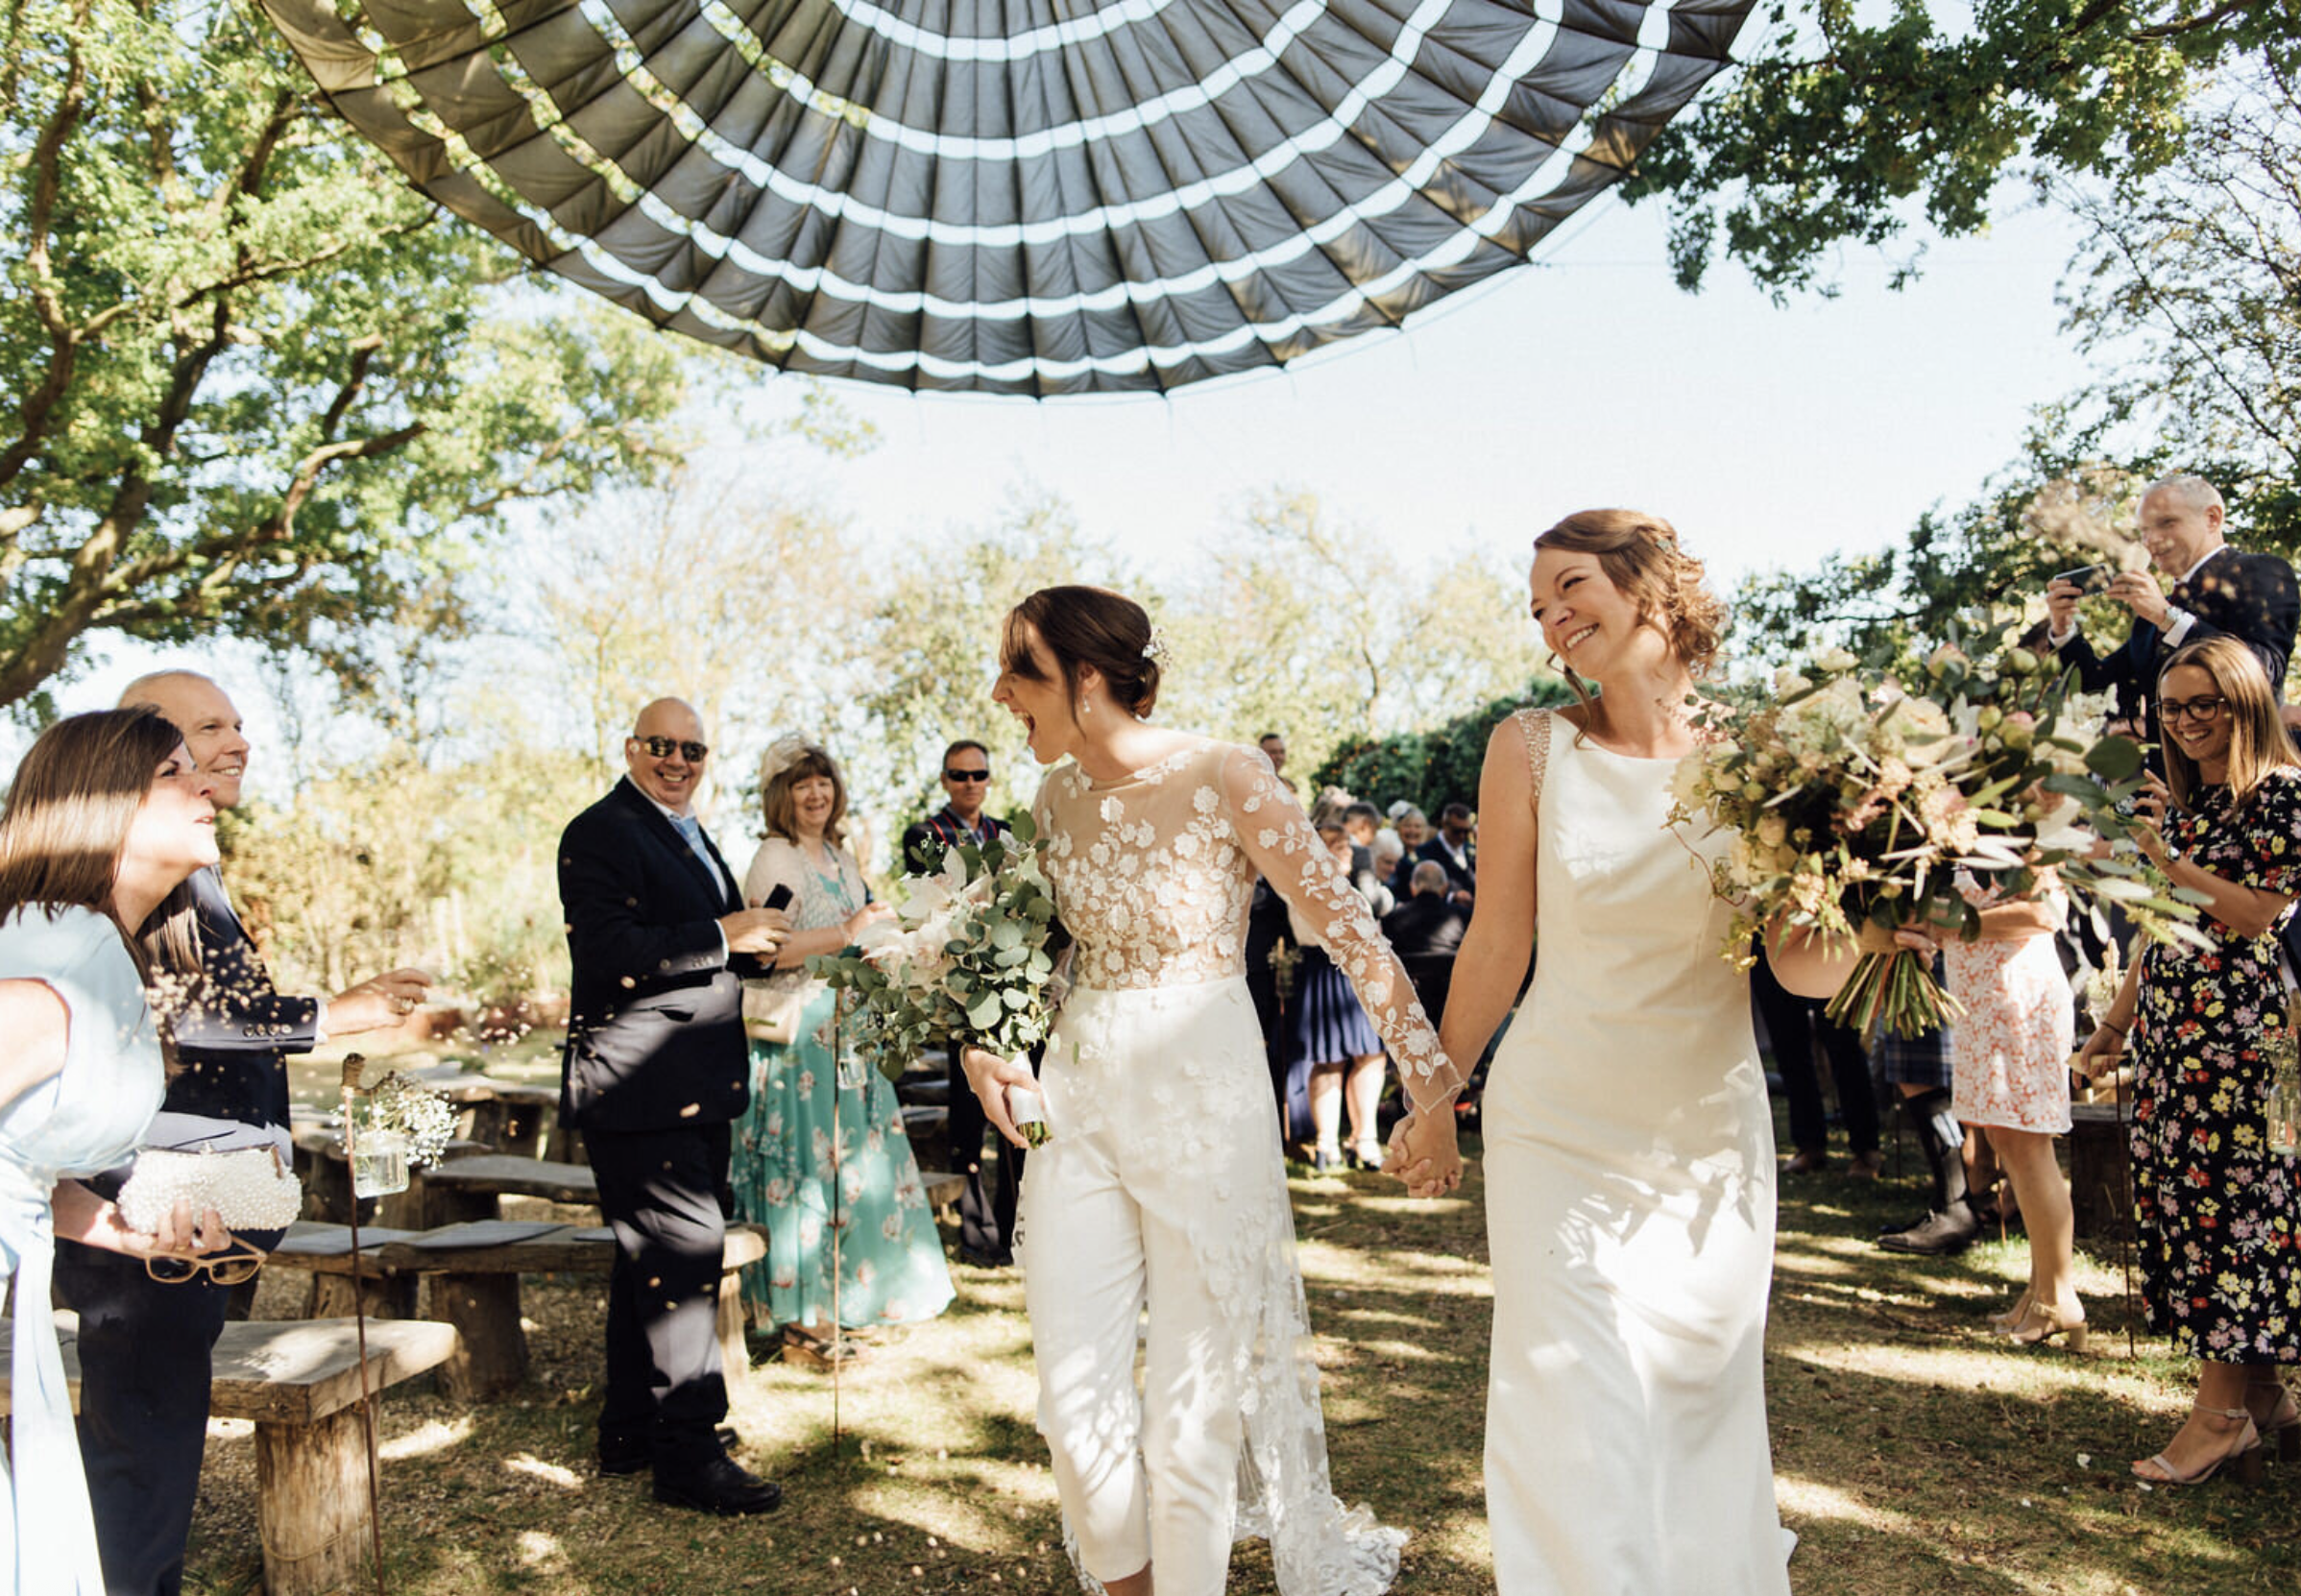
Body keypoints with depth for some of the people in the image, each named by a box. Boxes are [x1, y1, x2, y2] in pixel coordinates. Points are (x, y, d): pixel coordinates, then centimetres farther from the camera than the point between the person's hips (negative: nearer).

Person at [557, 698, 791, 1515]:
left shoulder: (687, 835, 20)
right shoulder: (601, 833, -11)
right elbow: (607, 955, -23)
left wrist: (756, 943, 8)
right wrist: (723, 937, -22)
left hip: (693, 1085, 10)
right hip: (640, 1086, -10)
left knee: (652, 1254, 16)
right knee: (686, 1252, -9)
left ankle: (632, 1429, 28)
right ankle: (688, 1452, -2)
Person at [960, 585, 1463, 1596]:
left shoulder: (1223, 778, -12)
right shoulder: (1056, 797, 5)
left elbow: (1347, 926, -11)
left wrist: (1430, 1082, -12)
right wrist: (982, 1040, 7)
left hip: (1200, 1096, -5)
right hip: (1075, 1095, 5)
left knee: (1194, 1399, 5)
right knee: (1074, 1395, 8)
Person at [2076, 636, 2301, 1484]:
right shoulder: (2180, 798, 15)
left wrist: (2171, 861, -18)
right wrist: (2115, 1021, 17)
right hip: (2169, 1022, 8)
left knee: (2225, 1196, -4)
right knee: (2174, 1191, 7)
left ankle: (2222, 1412, 5)